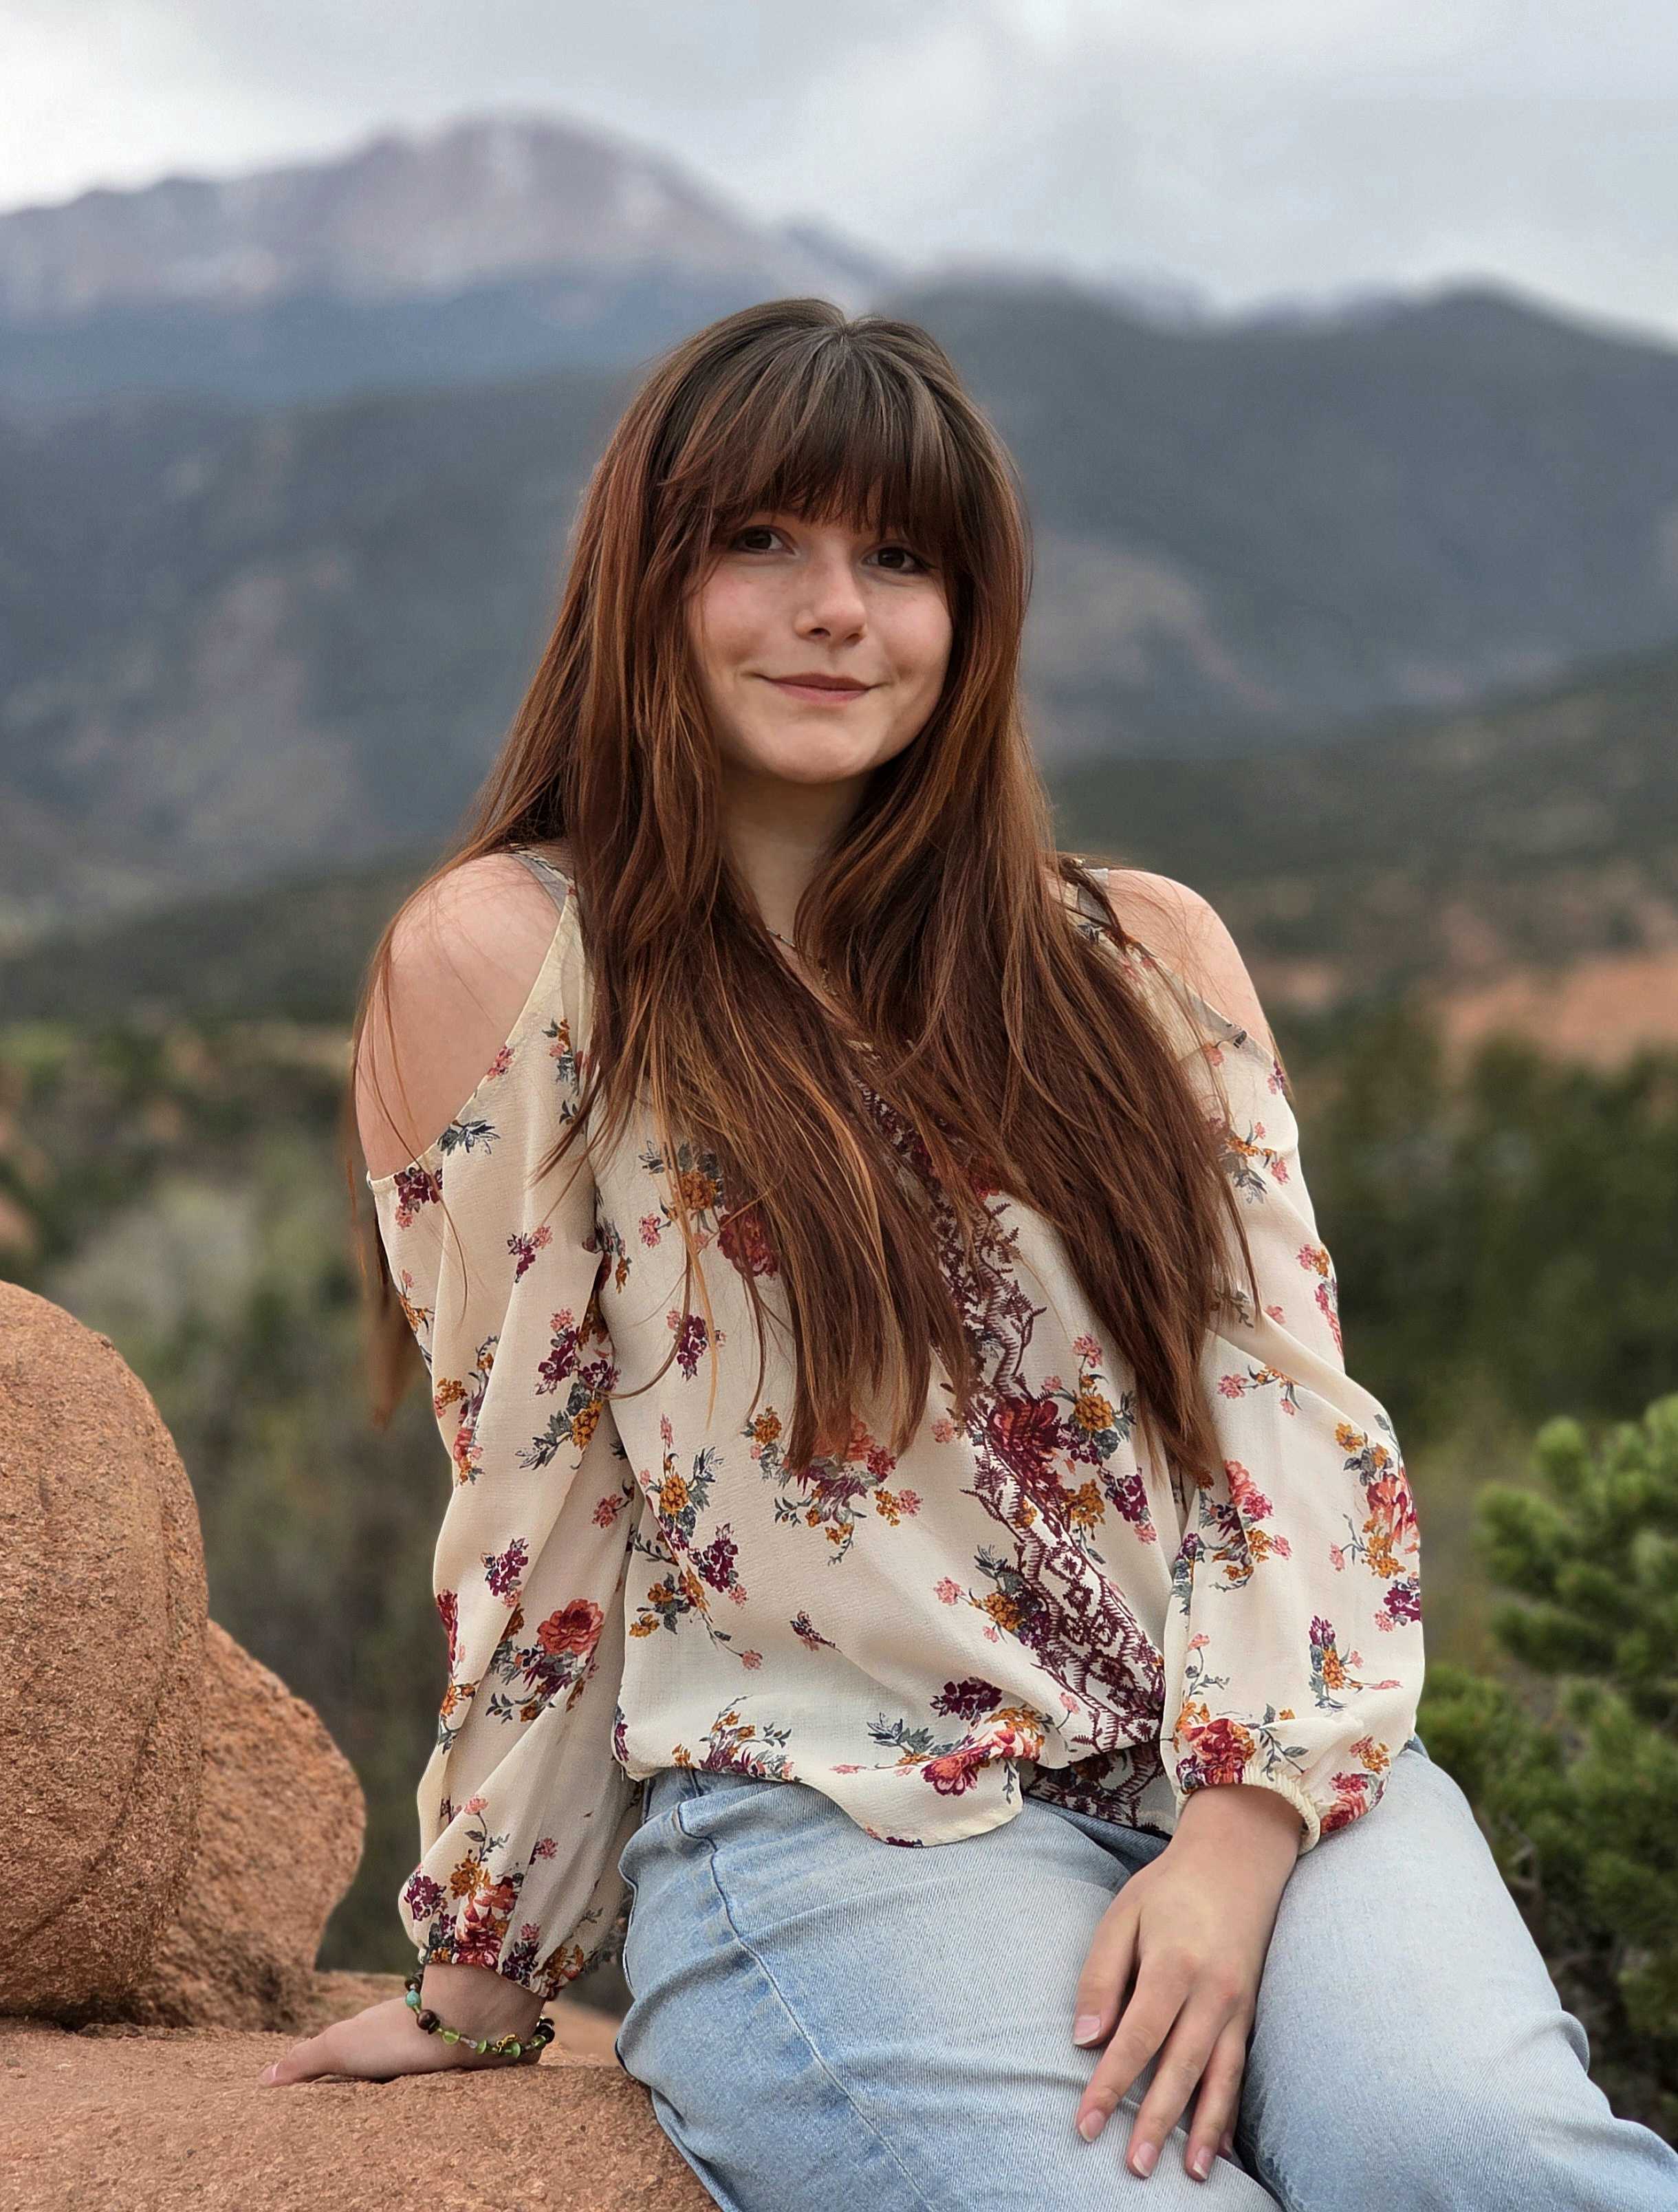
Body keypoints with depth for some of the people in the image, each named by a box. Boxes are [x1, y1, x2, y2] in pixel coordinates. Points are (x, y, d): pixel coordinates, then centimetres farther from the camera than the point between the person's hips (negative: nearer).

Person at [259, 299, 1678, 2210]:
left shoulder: (1146, 954, 15)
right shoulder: (499, 958, 3)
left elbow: (1287, 1406, 6)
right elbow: (535, 1498, 5)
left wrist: (1247, 1818, -10)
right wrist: (488, 1971, 11)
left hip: (1254, 1767, 3)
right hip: (824, 1819, -3)